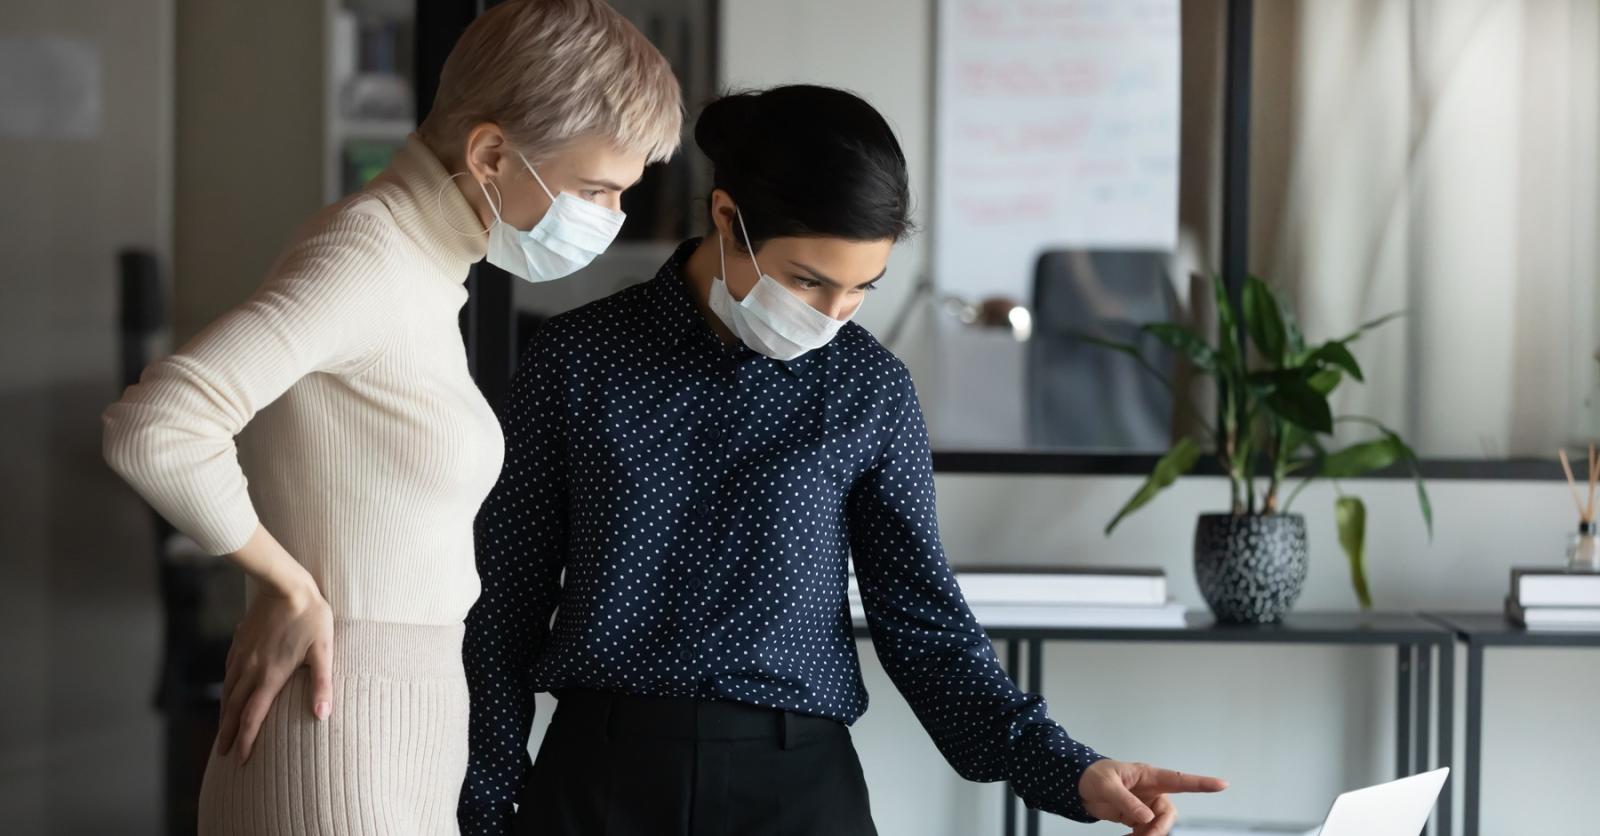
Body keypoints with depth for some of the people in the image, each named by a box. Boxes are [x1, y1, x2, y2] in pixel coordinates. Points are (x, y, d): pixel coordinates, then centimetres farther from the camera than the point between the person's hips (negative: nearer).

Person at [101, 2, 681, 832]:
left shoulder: (422, 266, 13)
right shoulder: (364, 257, -15)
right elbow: (154, 428, -27)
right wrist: (290, 589, -16)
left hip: (407, 750, 9)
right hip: (339, 754, -9)